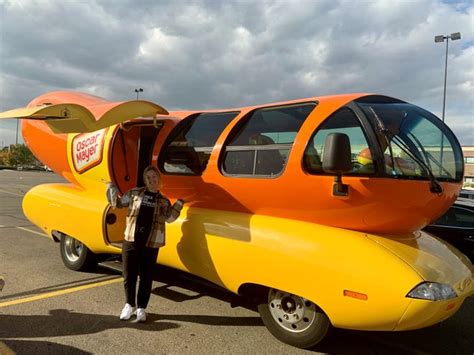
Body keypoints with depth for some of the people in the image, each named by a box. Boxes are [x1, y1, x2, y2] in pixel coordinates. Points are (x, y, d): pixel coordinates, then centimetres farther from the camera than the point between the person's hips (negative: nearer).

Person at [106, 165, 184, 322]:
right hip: (131, 241, 0)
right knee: (129, 275, 7)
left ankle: (141, 308, 22)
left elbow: (169, 218, -7)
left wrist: (179, 203, -15)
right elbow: (116, 203, 13)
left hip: (151, 245, 0)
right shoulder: (134, 193, 6)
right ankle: (129, 304, 28)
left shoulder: (163, 201, 7)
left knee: (146, 278, 7)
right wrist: (111, 186, 8)